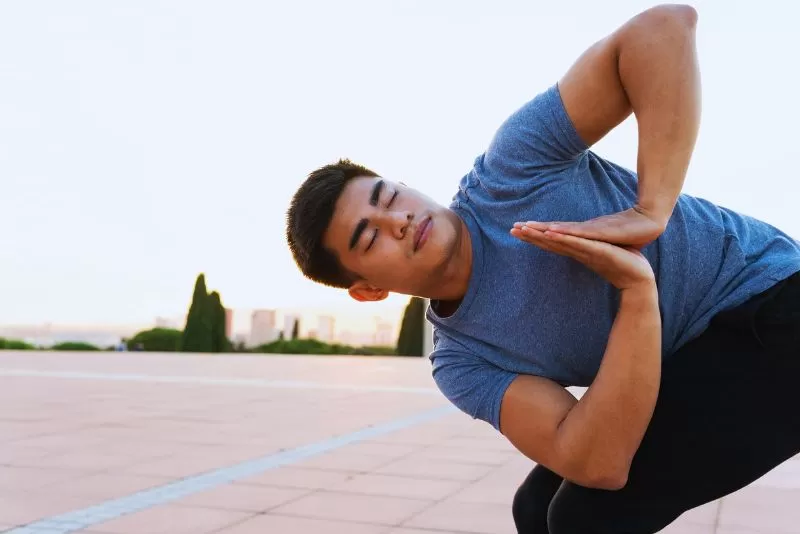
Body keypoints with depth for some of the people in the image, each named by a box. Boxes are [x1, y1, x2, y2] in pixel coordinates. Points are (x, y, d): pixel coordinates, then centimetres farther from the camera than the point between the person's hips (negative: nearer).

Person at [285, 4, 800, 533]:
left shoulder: (508, 174, -18)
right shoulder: (460, 364, -5)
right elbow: (598, 466, -20)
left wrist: (649, 211, -29)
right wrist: (638, 288, -29)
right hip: (688, 376, 6)